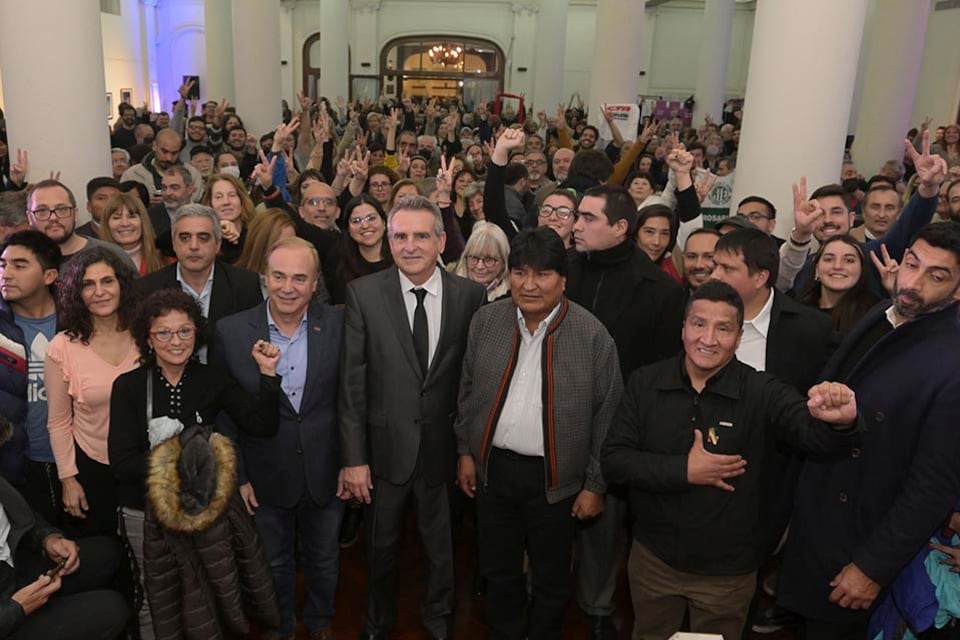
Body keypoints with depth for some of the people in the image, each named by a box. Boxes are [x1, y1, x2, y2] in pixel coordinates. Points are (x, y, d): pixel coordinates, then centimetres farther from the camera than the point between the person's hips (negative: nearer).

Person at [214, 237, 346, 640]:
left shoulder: (339, 325, -12)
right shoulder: (231, 331, -12)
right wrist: (237, 476, -3)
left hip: (326, 473, 1)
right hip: (266, 477, 0)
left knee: (324, 560, 22)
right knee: (275, 565, 21)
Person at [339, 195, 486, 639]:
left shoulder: (470, 295, -7)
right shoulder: (363, 293, -9)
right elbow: (352, 382, -9)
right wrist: (353, 457, -10)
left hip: (443, 447, 1)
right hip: (386, 447, 0)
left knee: (442, 548, 20)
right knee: (381, 547, 21)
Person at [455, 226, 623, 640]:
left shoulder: (592, 335, -13)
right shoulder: (486, 321, -3)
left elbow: (607, 416, -8)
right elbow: (468, 391, 8)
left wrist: (595, 485, -5)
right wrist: (466, 451, 9)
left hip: (555, 478, -3)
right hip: (493, 468, 3)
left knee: (551, 580, 17)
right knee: (499, 572, 20)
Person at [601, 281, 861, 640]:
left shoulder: (762, 393, -14)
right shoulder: (645, 384, -9)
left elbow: (816, 433, -30)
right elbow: (613, 461, -12)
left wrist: (839, 421, -53)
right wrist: (684, 471, -22)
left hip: (728, 571, -1)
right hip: (652, 558, 2)